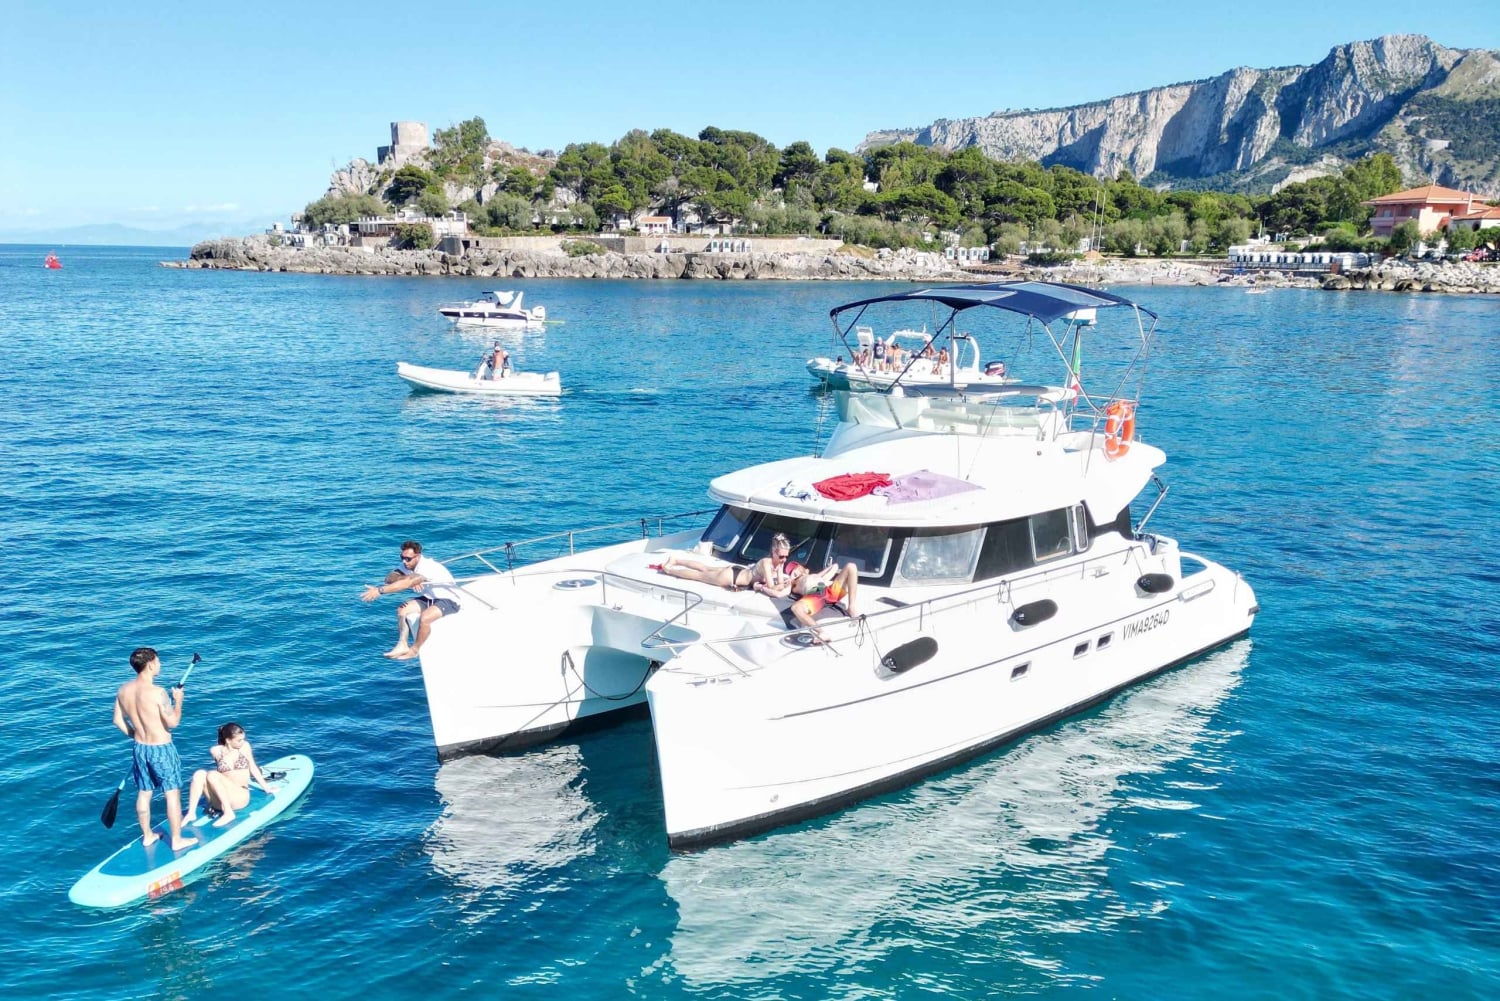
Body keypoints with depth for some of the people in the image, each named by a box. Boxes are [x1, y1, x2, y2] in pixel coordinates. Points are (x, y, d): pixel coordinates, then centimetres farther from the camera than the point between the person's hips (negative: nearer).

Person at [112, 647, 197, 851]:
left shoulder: (123, 690, -4)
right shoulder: (157, 693, -26)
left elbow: (118, 721, 7)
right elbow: (172, 722, -21)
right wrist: (178, 700, -6)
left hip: (139, 748, 7)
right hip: (161, 749, -7)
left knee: (143, 793, 20)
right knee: (173, 793, 7)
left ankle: (147, 835, 34)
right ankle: (177, 840, 15)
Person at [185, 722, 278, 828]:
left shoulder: (245, 746, 5)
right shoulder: (216, 750, 4)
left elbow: (253, 768, 14)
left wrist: (266, 787, 17)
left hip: (241, 797, -2)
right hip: (220, 799, 2)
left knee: (212, 775, -25)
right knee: (200, 773, -21)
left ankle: (228, 812, -27)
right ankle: (191, 813, -28)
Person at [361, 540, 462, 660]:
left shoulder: (427, 567, -29)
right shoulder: (407, 565, -3)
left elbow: (406, 584, -40)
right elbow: (389, 578, -12)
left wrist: (379, 590, -46)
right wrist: (409, 578, -30)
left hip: (449, 600, -8)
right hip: (428, 598, 8)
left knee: (424, 617, -32)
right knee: (402, 610, -12)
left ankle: (414, 650, -12)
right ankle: (402, 645, -10)